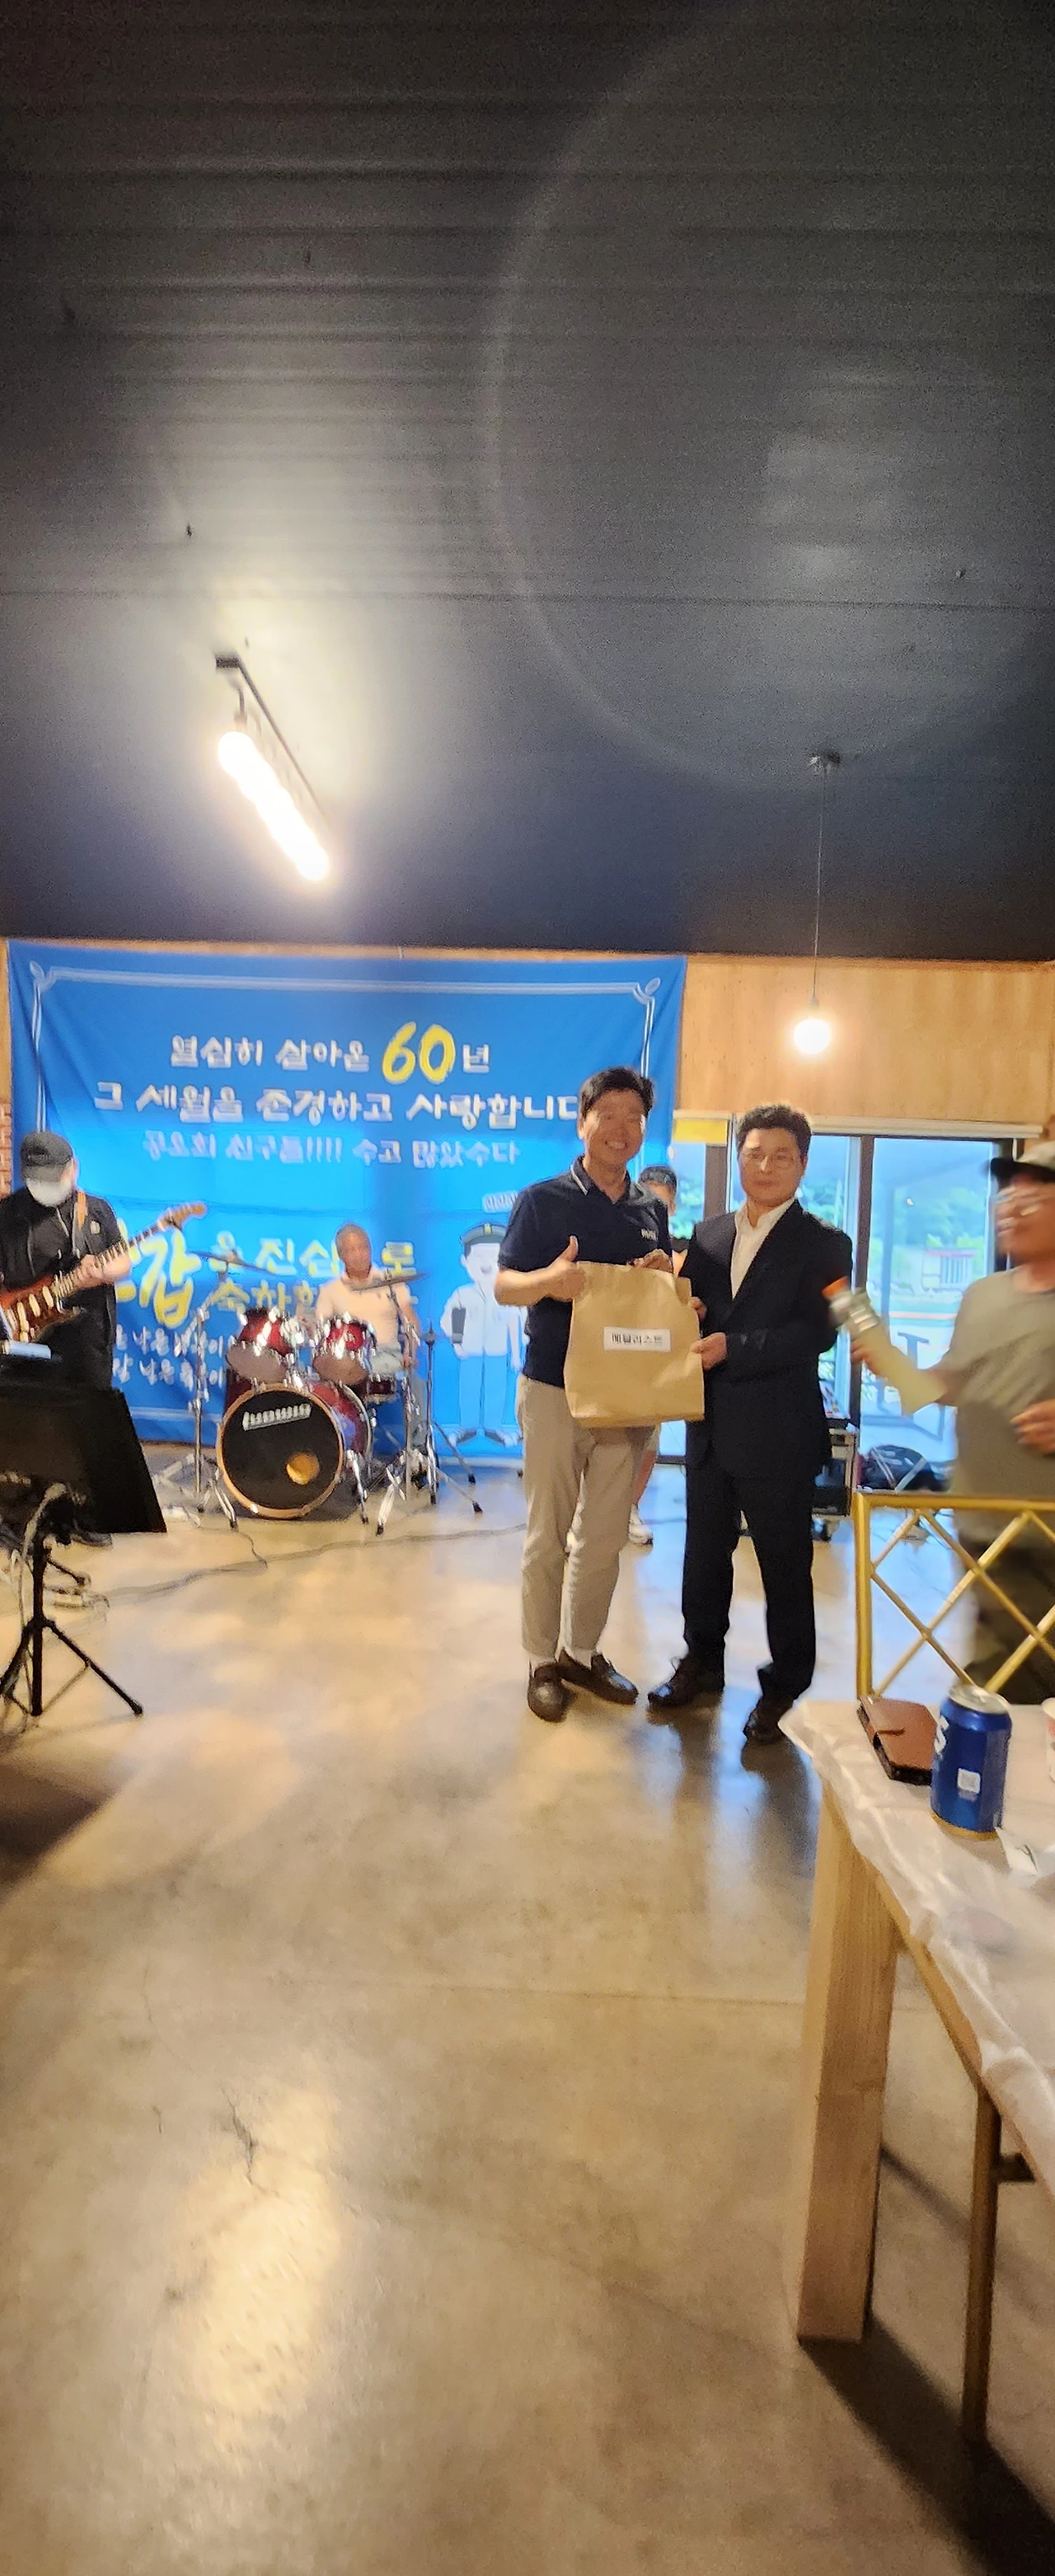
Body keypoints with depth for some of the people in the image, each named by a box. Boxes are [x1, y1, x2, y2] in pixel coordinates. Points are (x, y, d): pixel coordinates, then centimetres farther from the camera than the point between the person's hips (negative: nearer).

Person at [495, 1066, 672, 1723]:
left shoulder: (653, 1210, 8)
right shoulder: (542, 1199, -5)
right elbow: (504, 1286, -7)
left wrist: (663, 1279, -10)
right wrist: (549, 1280, -29)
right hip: (555, 1389, -4)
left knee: (606, 1537, 13)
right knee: (549, 1536, 5)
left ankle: (584, 1653, 30)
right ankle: (544, 1662, 21)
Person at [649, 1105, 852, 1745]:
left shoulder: (824, 1243, -4)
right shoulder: (709, 1234, 11)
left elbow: (819, 1332, -16)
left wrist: (733, 1347, -22)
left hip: (779, 1432, -5)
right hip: (710, 1425, 5)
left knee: (785, 1564, 8)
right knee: (704, 1553, 16)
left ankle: (783, 1686, 24)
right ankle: (703, 1663, 33)